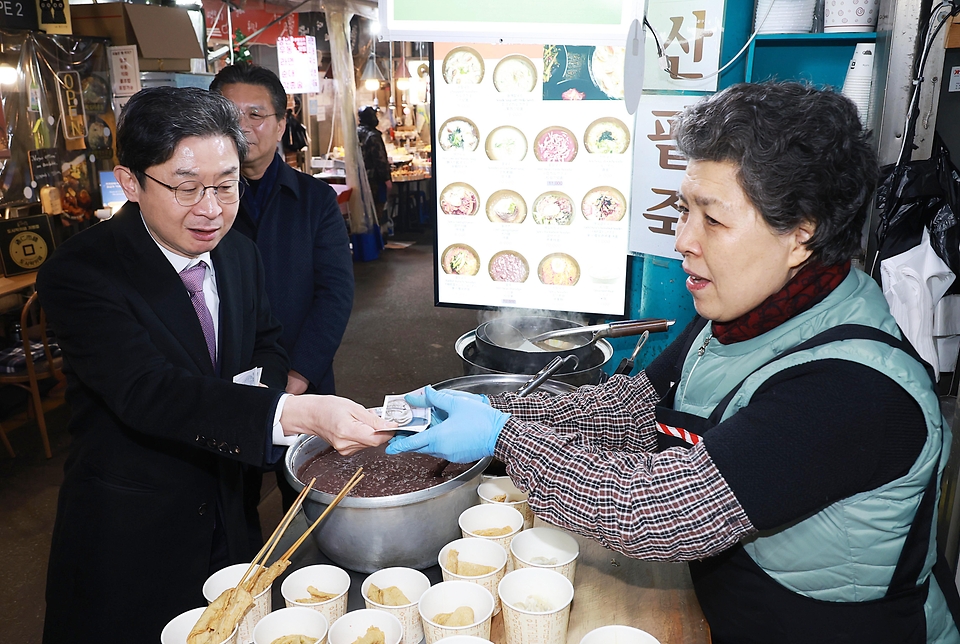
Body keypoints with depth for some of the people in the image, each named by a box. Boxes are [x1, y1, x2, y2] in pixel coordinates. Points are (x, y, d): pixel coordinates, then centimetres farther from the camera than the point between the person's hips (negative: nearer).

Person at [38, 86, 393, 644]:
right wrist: (294, 414, -48)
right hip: (128, 540, -5)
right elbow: (145, 389, -34)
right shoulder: (80, 272, -21)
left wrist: (262, 377, -13)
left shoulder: (240, 253, -1)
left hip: (224, 517, 5)